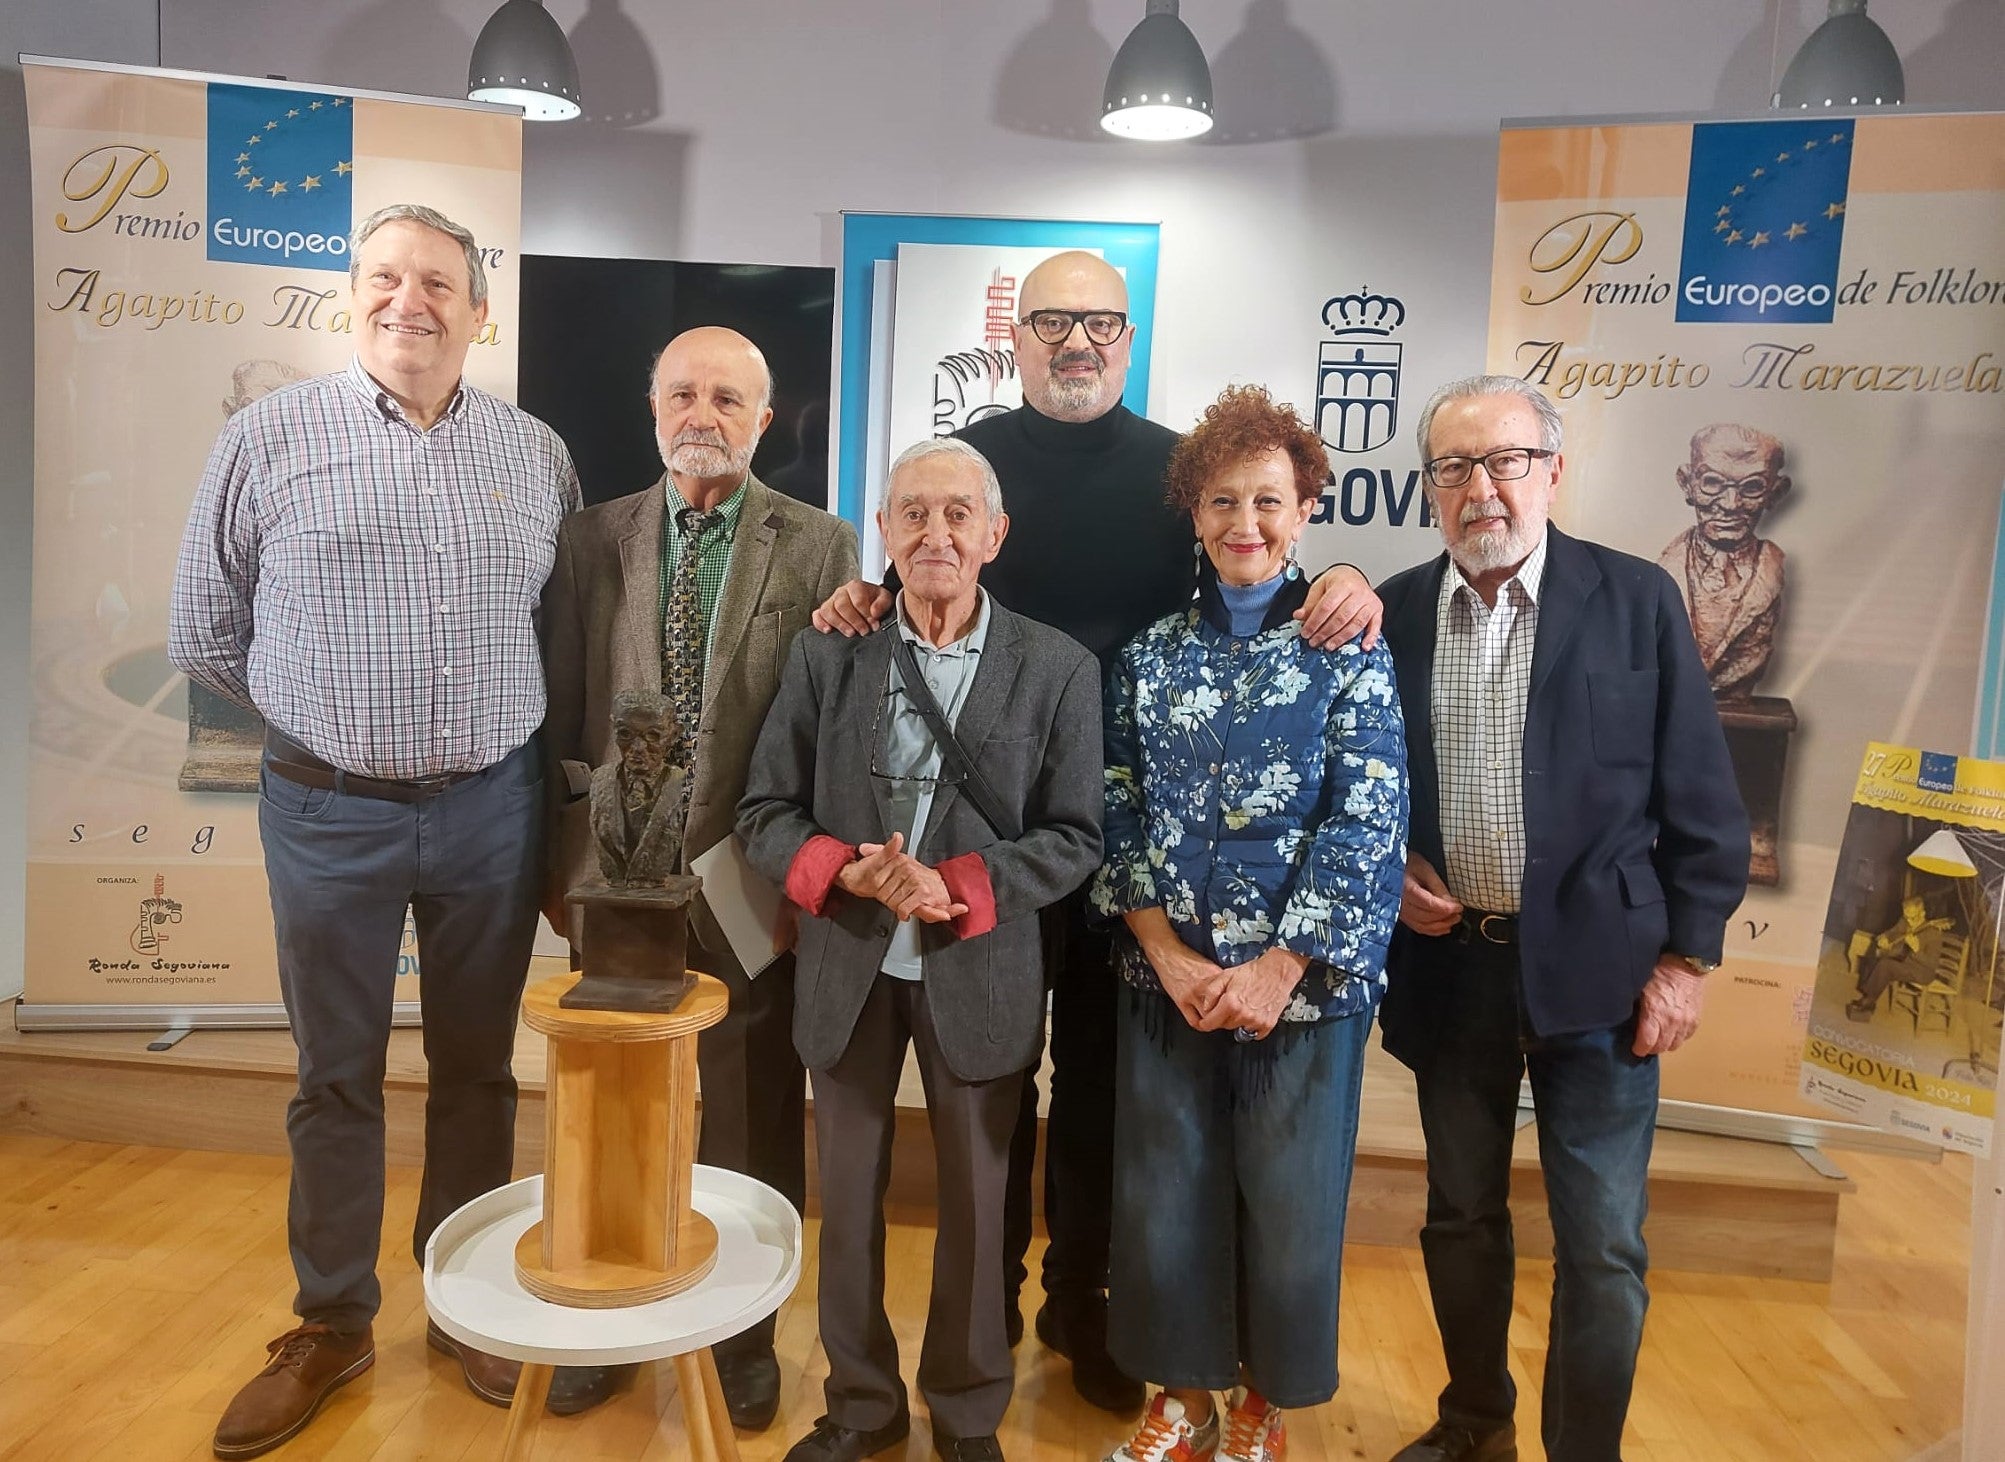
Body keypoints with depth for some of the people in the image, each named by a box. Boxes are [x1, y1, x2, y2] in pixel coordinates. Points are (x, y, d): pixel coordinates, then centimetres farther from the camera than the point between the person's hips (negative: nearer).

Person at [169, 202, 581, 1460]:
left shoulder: (537, 452, 3)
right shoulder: (269, 437, -3)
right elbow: (206, 633, 4)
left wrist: (494, 724, 6)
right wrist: (327, 721, 6)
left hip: (492, 807, 2)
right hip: (329, 813, -1)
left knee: (477, 1068, 13)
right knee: (336, 1077, 11)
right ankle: (332, 1325, 30)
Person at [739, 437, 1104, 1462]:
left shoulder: (1057, 670, -5)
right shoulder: (824, 654, -1)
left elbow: (1073, 836, -6)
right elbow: (765, 813, 0)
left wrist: (960, 887, -21)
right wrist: (843, 870, -20)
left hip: (979, 974, -1)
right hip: (847, 969, 2)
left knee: (976, 1205, 14)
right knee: (847, 1200, 16)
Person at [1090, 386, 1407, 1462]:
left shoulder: (1347, 647, -2)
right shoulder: (1150, 654, 4)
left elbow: (1368, 821, -9)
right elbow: (1120, 813, 1)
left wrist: (1280, 967, -15)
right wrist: (1170, 956, -10)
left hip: (1305, 981, -2)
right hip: (1166, 979, 2)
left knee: (1289, 1204, 11)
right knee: (1164, 1198, 12)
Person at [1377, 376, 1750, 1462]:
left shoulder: (1637, 600, -5)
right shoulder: (1394, 612, 1)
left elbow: (1700, 798, -3)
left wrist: (1687, 957, -5)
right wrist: (1390, 867, -5)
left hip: (1594, 965, -2)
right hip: (1448, 959, 3)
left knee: (1601, 1248, 4)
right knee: (1461, 1217, 18)